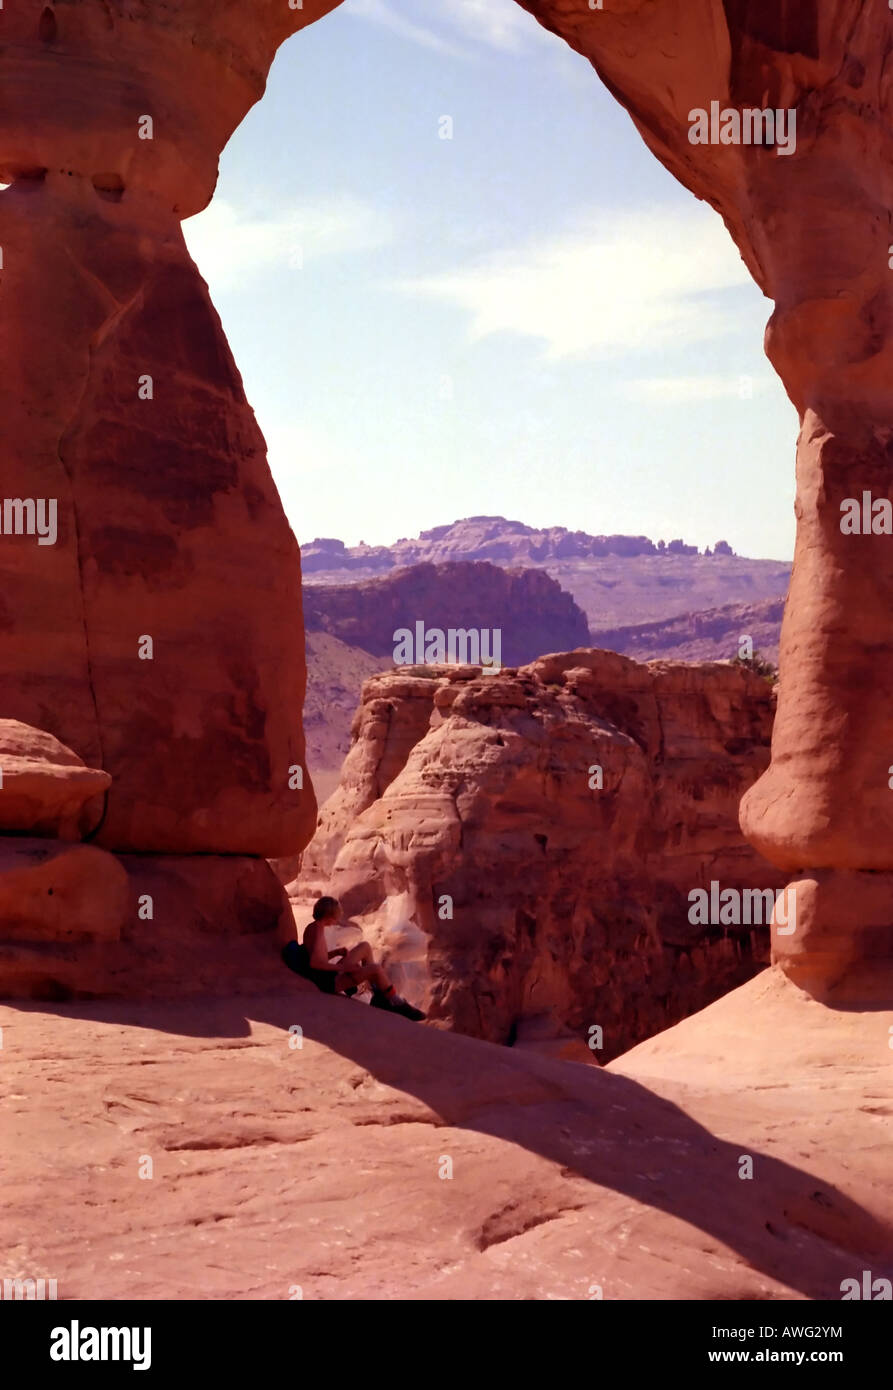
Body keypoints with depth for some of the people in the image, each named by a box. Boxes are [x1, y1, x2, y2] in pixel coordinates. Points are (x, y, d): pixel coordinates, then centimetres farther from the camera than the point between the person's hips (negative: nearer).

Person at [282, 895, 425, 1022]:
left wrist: (337, 952, 4)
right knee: (376, 969, -25)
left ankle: (379, 995, 16)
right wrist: (342, 967, -29)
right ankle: (398, 1005, -7)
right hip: (330, 982, -11)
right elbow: (314, 962, -33)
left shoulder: (310, 928, 9)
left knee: (365, 946, 18)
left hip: (331, 974, 11)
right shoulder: (318, 932, -20)